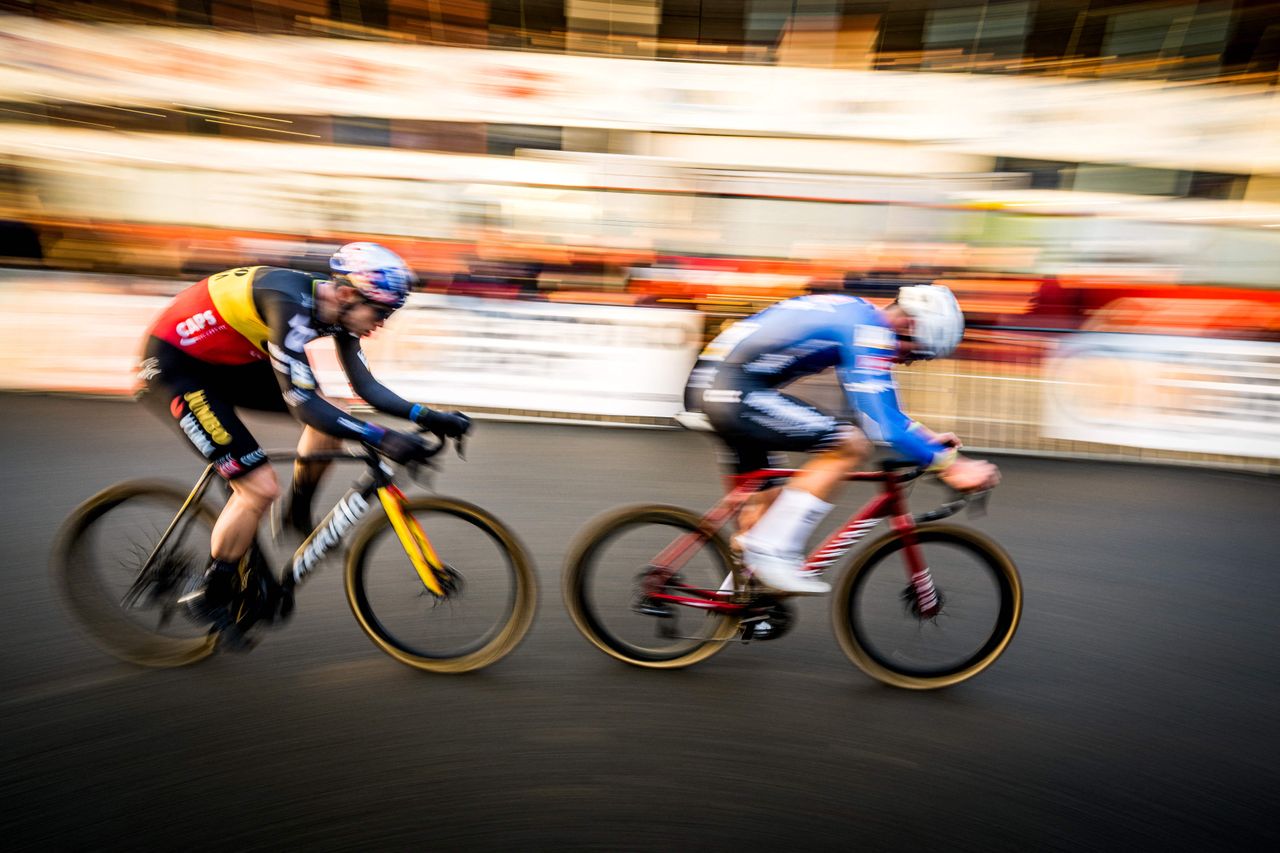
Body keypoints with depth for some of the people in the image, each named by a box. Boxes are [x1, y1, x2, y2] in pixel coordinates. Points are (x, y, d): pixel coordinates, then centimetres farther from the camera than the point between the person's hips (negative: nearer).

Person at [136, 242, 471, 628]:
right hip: (174, 366, -8)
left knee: (331, 418, -3)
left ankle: (297, 513, 18)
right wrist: (381, 437, -41)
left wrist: (426, 415, -14)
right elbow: (303, 404, -37)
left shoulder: (335, 310, -7)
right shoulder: (290, 302, -33)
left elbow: (366, 386, -3)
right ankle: (208, 598, 7)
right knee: (260, 488, -14)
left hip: (225, 362, 8)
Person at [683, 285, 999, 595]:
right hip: (734, 389, -11)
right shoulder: (868, 328, -11)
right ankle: (773, 553, -10)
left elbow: (878, 406, 29)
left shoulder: (853, 315, 20)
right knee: (850, 444, -14)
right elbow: (881, 423, -19)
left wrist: (928, 438, 24)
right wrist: (948, 463, -13)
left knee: (767, 499, 18)